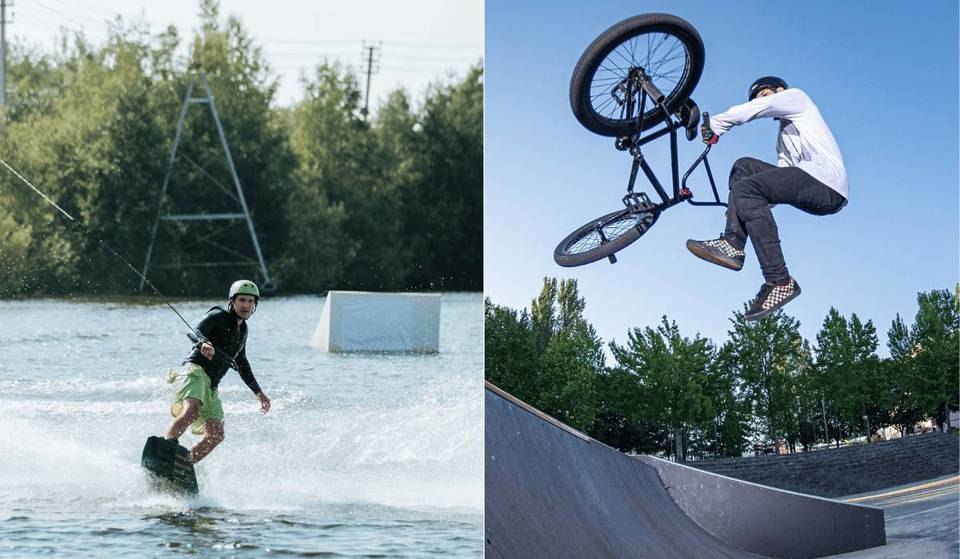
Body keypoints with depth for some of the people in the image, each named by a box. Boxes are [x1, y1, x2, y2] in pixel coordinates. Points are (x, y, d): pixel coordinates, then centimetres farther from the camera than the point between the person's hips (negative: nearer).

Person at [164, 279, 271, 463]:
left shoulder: (242, 330, 25)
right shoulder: (219, 316, 2)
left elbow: (241, 364, 38)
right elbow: (197, 330, -16)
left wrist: (258, 392, 39)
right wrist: (204, 344, -40)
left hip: (211, 386, 7)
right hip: (194, 371, -7)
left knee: (216, 436, -9)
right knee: (192, 411, -36)